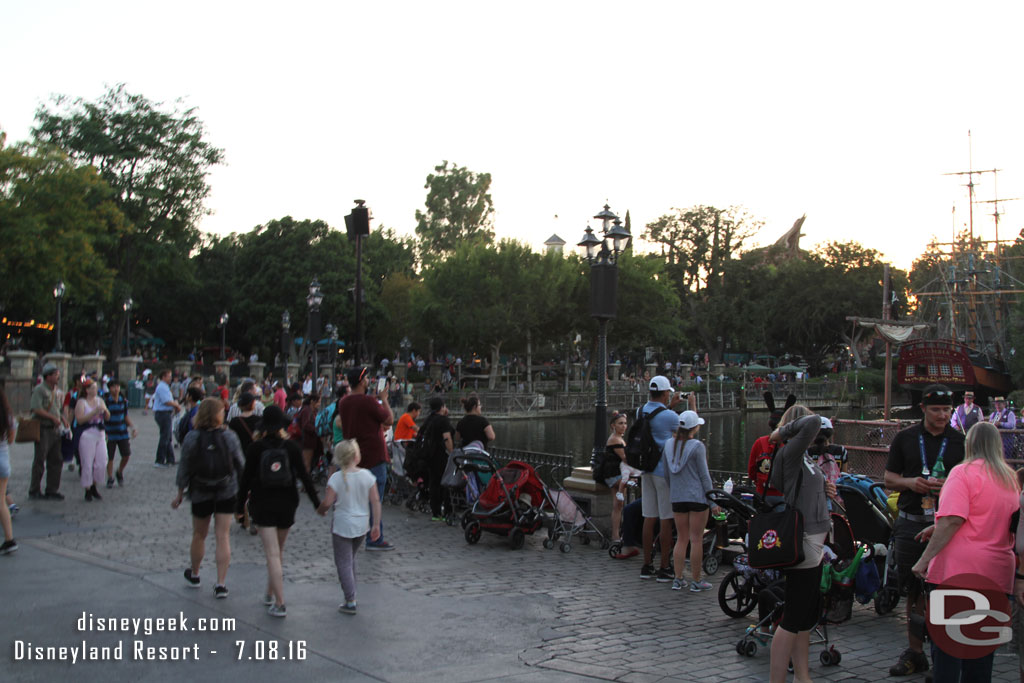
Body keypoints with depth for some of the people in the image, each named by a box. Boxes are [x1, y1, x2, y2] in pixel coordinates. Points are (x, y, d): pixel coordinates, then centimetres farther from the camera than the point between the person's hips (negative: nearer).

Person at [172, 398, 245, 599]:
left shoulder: (192, 438, -12)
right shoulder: (229, 437, -12)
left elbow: (184, 468, -6)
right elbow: (240, 465, -3)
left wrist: (180, 493, 5)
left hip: (201, 493, 0)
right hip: (226, 492, 0)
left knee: (199, 535, 18)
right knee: (223, 536, 4)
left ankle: (194, 575, 37)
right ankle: (220, 584, 1)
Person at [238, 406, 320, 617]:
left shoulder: (255, 448, -7)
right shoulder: (291, 446, -4)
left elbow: (247, 477, -5)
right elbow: (303, 475, -3)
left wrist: (240, 504, 5)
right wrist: (316, 502, 3)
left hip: (262, 504, -2)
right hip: (286, 504, 2)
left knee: (272, 554, -4)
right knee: (278, 550, 20)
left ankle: (279, 604, -8)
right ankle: (270, 594, 31)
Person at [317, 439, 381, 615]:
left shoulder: (336, 478, -15)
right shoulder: (367, 476, -7)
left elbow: (327, 503, -15)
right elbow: (375, 501, -5)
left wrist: (320, 510, 8)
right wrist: (376, 525, 3)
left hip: (342, 525, -4)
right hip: (362, 525, 4)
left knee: (343, 563, 2)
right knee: (351, 559, 24)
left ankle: (350, 602, 0)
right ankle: (351, 589, 35)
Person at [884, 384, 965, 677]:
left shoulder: (961, 441, 5)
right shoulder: (905, 438, 8)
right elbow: (889, 479, 10)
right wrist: (910, 483, -10)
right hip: (910, 523, 2)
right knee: (914, 589, 8)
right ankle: (915, 652, 19)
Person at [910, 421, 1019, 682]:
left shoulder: (964, 472, -9)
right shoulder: (1011, 479, 13)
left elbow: (952, 521, -20)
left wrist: (925, 559, -17)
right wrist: (938, 529, 24)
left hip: (957, 571, -6)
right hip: (998, 575, 7)